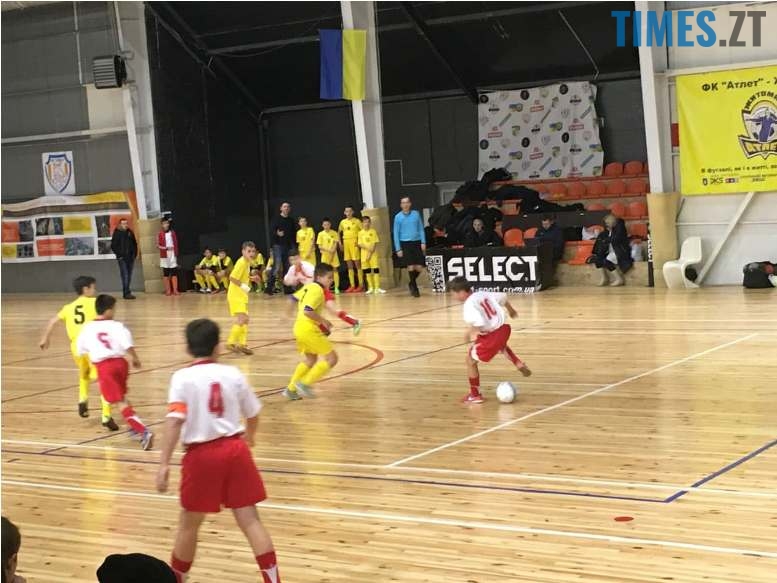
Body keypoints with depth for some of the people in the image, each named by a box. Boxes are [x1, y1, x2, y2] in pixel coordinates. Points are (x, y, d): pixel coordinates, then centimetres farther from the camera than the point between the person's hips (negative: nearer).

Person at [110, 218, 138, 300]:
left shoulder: (130, 233, 11)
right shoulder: (117, 233, -1)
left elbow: (134, 244, 17)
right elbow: (113, 246, -2)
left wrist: (134, 254, 7)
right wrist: (119, 255, -9)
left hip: (130, 258, 5)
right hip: (122, 258, -5)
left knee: (129, 276, 6)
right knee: (125, 275, -12)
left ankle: (127, 293, 12)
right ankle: (127, 293, -15)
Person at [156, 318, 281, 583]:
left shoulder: (182, 377, -6)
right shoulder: (233, 374, 5)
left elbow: (175, 421, -17)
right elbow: (253, 415, 15)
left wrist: (164, 463, -19)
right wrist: (248, 438, 37)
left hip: (202, 454, -2)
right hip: (235, 449, 2)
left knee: (189, 524, 14)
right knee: (249, 519, 4)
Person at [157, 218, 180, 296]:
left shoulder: (172, 233, 6)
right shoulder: (160, 234, -1)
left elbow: (176, 244, 8)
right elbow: (158, 245, -3)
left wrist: (176, 253, 1)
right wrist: (166, 248, -18)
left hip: (173, 255, 2)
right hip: (165, 256, -2)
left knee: (174, 272, -1)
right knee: (166, 273, 1)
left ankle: (175, 290, -1)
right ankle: (168, 290, 4)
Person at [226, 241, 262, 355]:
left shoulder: (247, 262, 7)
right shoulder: (241, 262, -20)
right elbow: (232, 277, -25)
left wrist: (251, 278, 8)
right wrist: (243, 286, -27)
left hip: (242, 295, 10)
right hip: (236, 294, -10)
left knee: (245, 319, 14)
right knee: (241, 319, -18)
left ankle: (242, 344, 22)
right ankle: (231, 343, -9)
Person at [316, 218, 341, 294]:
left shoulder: (334, 233, 0)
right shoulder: (321, 234, -2)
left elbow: (336, 244, -2)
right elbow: (319, 246, -4)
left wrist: (333, 251, -15)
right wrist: (328, 250, -16)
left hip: (333, 254, 0)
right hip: (325, 255, 0)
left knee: (335, 270, -1)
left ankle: (336, 288, 3)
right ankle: (326, 288, 5)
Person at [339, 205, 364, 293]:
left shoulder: (357, 221, -2)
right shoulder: (343, 222, 11)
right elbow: (339, 232, 23)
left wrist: (360, 241, -11)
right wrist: (340, 243, 12)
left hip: (354, 243, -5)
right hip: (346, 243, 5)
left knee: (357, 264, -5)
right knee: (349, 266, 5)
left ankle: (361, 285, -4)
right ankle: (352, 285, 8)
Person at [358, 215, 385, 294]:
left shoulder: (373, 231, 0)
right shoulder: (360, 233, 3)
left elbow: (376, 243, -4)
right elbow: (360, 244, -1)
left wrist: (371, 253, -13)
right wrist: (368, 248, -17)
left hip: (373, 254, -2)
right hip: (364, 254, 2)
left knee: (376, 269, -7)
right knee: (367, 271, 5)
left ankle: (377, 287, -6)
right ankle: (371, 287, 14)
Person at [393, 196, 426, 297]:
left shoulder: (416, 214, 6)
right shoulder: (398, 217, 1)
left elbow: (421, 229, 9)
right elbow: (396, 233, 2)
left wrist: (423, 242, -2)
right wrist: (398, 249, -3)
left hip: (417, 243, 2)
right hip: (405, 244, -2)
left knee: (419, 268, -1)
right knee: (411, 267, -7)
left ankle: (412, 284, 26)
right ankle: (414, 289, 7)